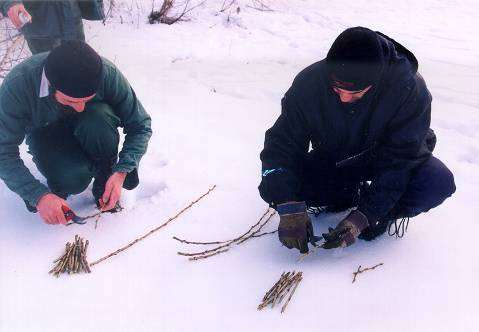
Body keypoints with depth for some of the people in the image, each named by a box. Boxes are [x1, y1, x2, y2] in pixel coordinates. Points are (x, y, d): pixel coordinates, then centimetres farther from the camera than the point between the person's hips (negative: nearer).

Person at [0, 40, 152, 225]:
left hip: (90, 128, 1)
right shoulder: (16, 86, -34)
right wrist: (40, 196, -37)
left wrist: (121, 172, -34)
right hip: (46, 133, -1)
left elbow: (141, 125, -21)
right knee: (73, 180, -31)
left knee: (100, 119, -35)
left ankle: (104, 186, -11)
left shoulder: (107, 74, -32)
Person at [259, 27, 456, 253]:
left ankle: (386, 215, -1)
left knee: (439, 182, -31)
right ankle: (351, 197, 1)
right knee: (273, 188, -20)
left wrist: (361, 219, -35)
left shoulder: (409, 88, -31)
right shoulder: (309, 83, -25)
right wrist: (289, 208, -35)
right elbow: (282, 144, -22)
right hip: (331, 162, 2)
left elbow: (398, 161, -28)